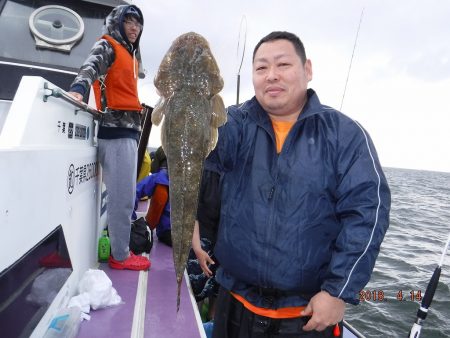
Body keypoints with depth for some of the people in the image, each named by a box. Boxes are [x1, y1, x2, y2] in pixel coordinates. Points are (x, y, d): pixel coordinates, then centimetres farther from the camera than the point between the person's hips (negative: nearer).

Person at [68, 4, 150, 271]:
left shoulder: (131, 54, 27)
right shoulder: (107, 46, 2)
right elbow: (91, 67, -19)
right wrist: (78, 89, -40)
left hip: (128, 129, 9)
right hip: (116, 129, -9)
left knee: (124, 194, 14)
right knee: (122, 196, -8)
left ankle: (119, 245, 27)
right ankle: (120, 256, 3)